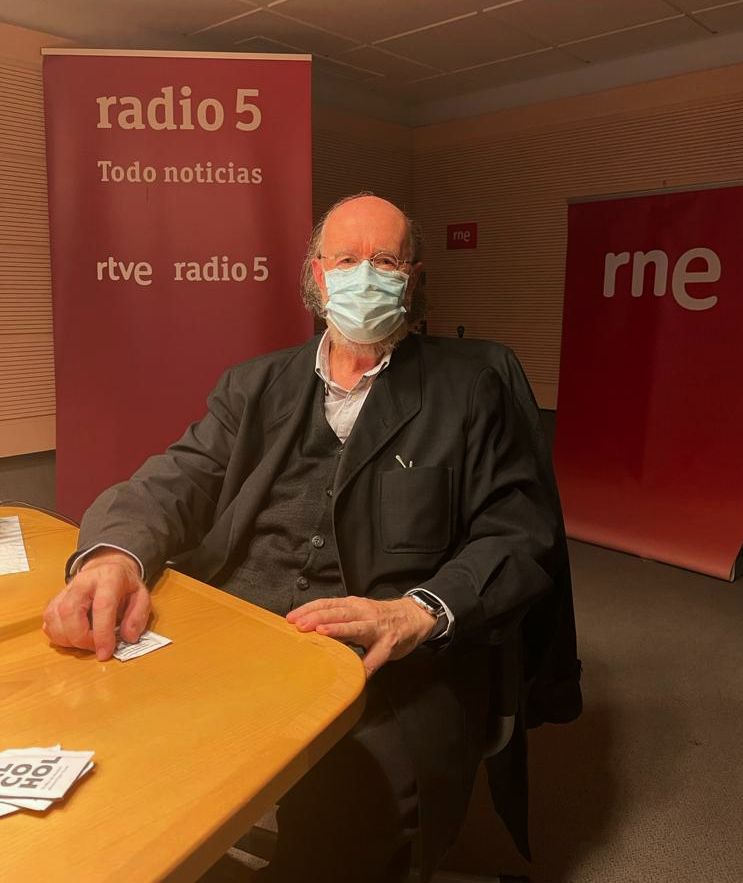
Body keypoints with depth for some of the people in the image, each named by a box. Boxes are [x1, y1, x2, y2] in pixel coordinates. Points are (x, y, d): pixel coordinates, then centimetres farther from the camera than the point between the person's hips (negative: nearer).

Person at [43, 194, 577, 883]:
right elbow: (176, 482, 7)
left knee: (346, 803, -31)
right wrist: (115, 553, -18)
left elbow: (524, 537, 1)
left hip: (392, 669, -2)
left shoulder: (468, 391, 8)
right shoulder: (255, 386, 17)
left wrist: (417, 613, -18)